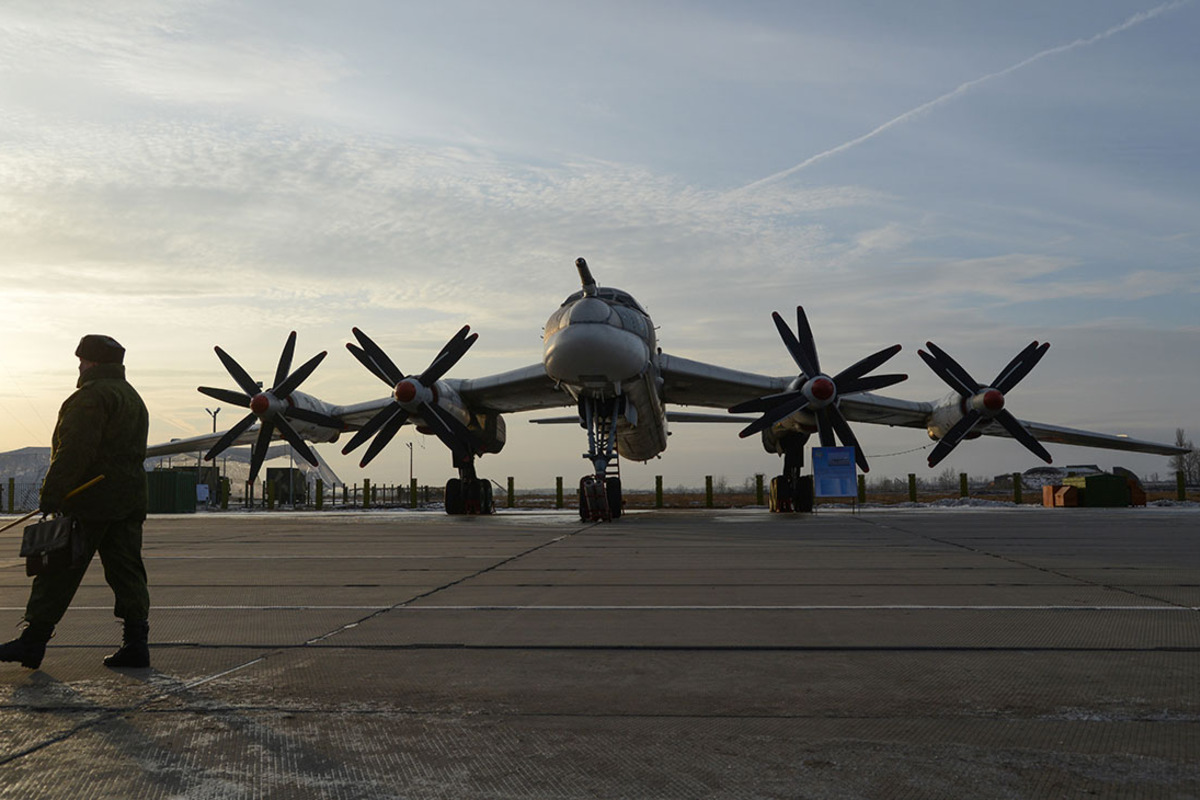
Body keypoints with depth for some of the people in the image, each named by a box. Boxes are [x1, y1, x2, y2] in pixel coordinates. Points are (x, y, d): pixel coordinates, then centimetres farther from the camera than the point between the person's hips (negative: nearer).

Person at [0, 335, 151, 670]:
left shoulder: (93, 396, -11)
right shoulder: (133, 398, 19)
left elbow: (74, 451, -20)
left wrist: (51, 495, -19)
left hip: (89, 503, -9)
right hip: (129, 501, 9)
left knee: (58, 570, 0)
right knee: (127, 571, 7)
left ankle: (33, 641, 7)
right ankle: (136, 642, 5)